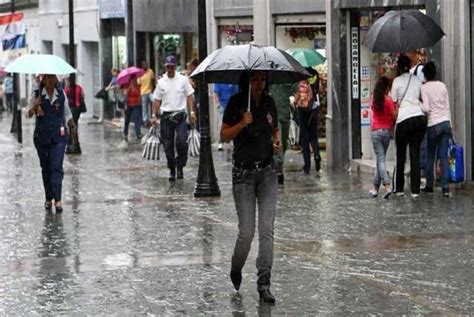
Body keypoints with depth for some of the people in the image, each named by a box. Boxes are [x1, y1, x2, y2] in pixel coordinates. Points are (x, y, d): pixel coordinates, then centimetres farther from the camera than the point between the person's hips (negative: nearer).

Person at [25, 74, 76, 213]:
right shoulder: (37, 95, 0)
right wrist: (35, 106, -22)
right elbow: (28, 115, -4)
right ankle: (48, 198, 19)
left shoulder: (61, 94, 4)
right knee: (45, 168, 9)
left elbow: (67, 113, 18)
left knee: (57, 167, -10)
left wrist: (72, 126, 26)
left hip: (58, 136, 0)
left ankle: (57, 199, -16)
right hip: (41, 137, 0)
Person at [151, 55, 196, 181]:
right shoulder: (161, 82, 7)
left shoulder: (183, 80, 3)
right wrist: (154, 115, 3)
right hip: (166, 116, 2)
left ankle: (180, 166, 4)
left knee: (181, 142, -14)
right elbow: (157, 100, 11)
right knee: (168, 145, 4)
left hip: (180, 115, -2)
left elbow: (189, 96, 6)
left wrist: (191, 112, -3)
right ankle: (172, 170, 14)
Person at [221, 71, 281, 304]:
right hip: (243, 173, -3)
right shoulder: (236, 103, -6)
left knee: (267, 229, -5)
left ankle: (264, 284, -1)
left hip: (267, 171, 3)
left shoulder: (269, 102, 6)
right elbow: (223, 136, -6)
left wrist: (278, 141, 1)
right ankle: (236, 270, 25)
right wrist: (242, 124, -22)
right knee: (247, 231, -5)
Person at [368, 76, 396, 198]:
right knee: (381, 159, 12)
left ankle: (387, 186, -20)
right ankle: (375, 188, 16)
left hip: (375, 131, 1)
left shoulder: (374, 99, 0)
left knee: (380, 159, -3)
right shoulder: (388, 100, -9)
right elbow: (394, 116, -11)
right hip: (386, 131, -1)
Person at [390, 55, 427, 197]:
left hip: (404, 119, -3)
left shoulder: (397, 81, 1)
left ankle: (399, 189, 12)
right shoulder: (417, 80, 12)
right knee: (415, 155, 3)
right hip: (420, 117, 3)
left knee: (401, 155, 10)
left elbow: (394, 103, 3)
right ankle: (415, 190, -2)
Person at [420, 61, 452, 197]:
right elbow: (447, 106, 11)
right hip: (445, 122, 3)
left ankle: (429, 185, 16)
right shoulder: (442, 86, 8)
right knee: (443, 156, 1)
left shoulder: (424, 88, -6)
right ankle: (445, 187, -6)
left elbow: (426, 108, -14)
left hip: (433, 125, -3)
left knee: (430, 156, 11)